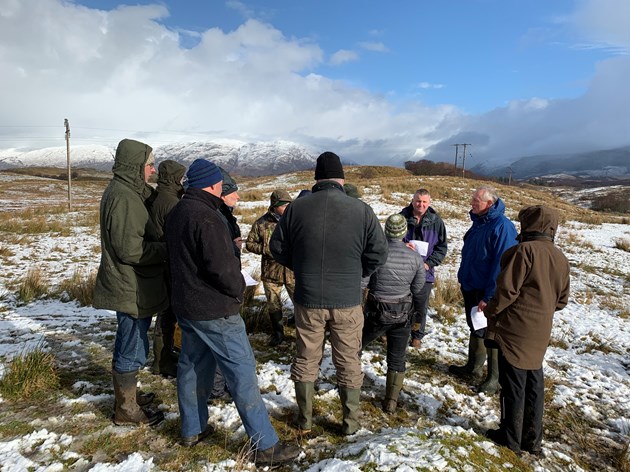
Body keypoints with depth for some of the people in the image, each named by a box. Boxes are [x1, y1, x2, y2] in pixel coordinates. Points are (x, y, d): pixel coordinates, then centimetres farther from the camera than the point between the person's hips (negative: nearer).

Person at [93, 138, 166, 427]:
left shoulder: (125, 191, 11)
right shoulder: (124, 197, -21)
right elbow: (130, 248, -27)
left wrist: (162, 247, 4)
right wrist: (167, 250, -17)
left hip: (130, 287, 10)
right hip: (131, 289, -10)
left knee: (129, 345, 23)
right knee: (132, 351, 4)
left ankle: (126, 394, 40)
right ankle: (126, 409, 20)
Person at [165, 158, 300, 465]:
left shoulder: (177, 213, 8)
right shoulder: (206, 217, -22)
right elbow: (223, 267, -27)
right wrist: (238, 288, -7)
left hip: (185, 305, 10)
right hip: (215, 312, -10)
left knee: (192, 366, 20)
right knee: (243, 373, -2)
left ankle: (192, 429, 36)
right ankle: (265, 446, 7)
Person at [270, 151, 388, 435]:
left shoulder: (297, 207, -7)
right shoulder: (362, 210, -11)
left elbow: (277, 247, 2)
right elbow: (378, 254, -6)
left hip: (308, 300, 1)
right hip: (347, 302, -1)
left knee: (306, 359, 18)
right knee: (349, 362, 16)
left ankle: (305, 420, 32)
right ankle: (350, 422, 30)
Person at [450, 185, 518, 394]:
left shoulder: (502, 226, -21)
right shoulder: (479, 222, 7)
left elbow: (501, 265, -24)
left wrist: (489, 296, -24)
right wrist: (462, 277, 17)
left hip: (487, 292, -9)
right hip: (470, 287, 9)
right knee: (475, 329, 21)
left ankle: (495, 378, 20)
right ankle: (473, 367, 37)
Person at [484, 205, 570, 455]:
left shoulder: (525, 250, -17)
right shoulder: (561, 258, 8)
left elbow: (507, 289, -19)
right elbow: (562, 300, 12)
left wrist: (491, 311, -5)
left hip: (514, 329, -7)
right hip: (540, 334, 7)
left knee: (513, 384, 5)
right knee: (534, 383, 17)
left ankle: (510, 437, 19)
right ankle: (532, 440, 28)